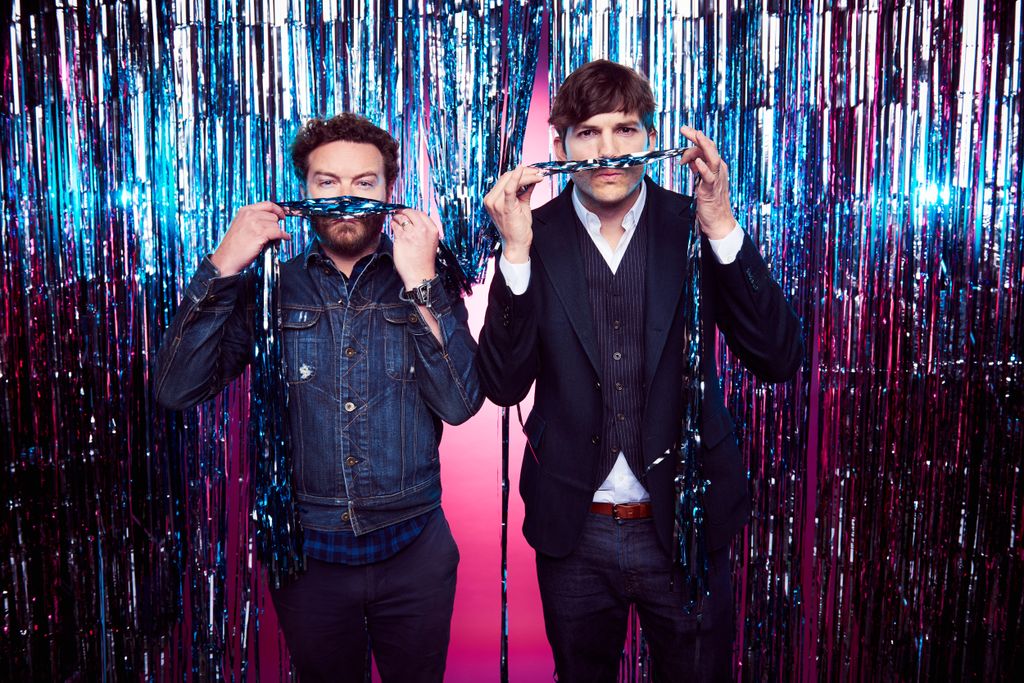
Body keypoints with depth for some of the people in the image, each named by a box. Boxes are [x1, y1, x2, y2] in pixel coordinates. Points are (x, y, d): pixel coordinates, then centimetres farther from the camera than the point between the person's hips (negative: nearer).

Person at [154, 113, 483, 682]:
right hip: (307, 551, 1)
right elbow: (177, 390, -11)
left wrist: (420, 284, -22)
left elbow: (460, 403, -16)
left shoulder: (428, 284, -4)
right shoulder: (269, 287, -2)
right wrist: (222, 267, -18)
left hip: (412, 549, 0)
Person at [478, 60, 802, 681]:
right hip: (573, 532, 1)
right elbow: (504, 386, -13)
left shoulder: (693, 227, -6)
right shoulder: (537, 239, -6)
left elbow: (779, 360, -13)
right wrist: (516, 253, -23)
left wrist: (722, 228, -23)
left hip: (684, 528, 0)